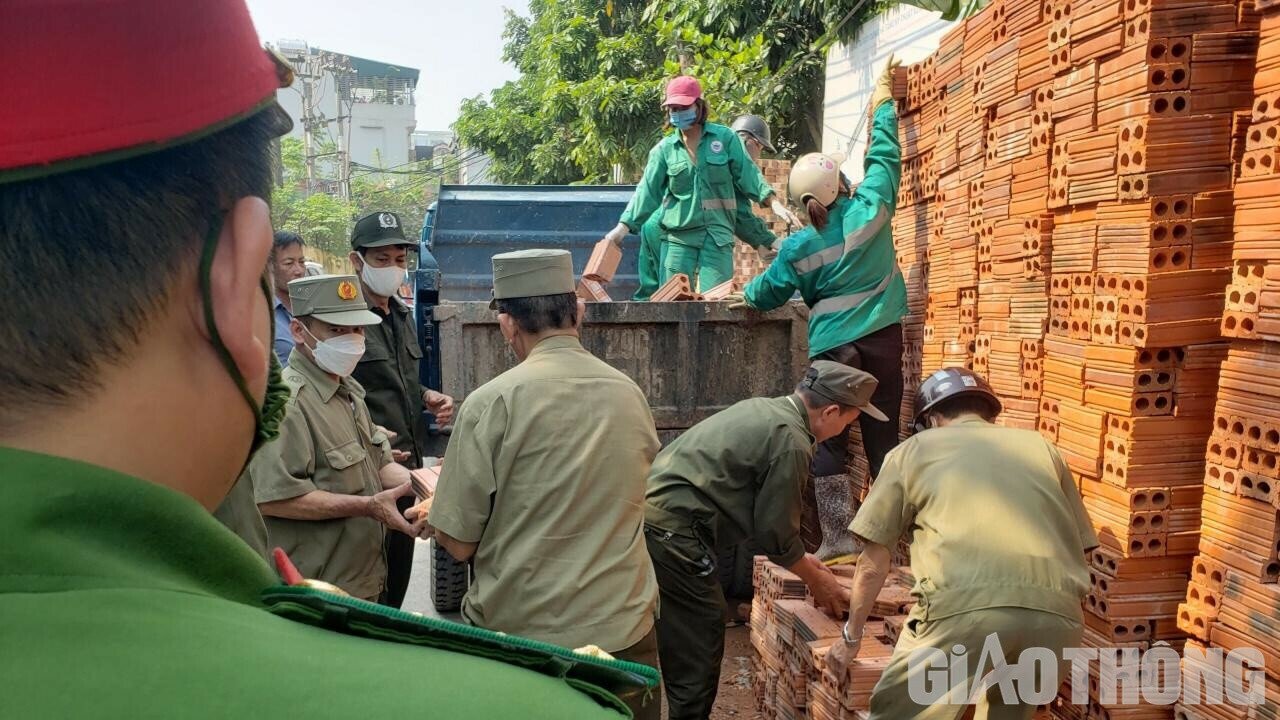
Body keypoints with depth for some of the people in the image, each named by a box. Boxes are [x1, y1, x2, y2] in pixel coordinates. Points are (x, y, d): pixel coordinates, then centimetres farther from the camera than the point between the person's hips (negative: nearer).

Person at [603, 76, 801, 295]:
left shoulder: (725, 138, 3)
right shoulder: (664, 149, 5)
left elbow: (747, 174, 3)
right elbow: (648, 191, 2)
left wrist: (774, 203, -7)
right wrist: (624, 227, -6)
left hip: (718, 234, -1)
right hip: (677, 235, 1)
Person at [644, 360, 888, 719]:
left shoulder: (762, 409, 16)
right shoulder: (792, 442, -13)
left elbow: (763, 511, 25)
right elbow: (775, 532, -6)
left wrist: (800, 558, 31)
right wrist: (815, 580, 11)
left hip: (650, 513, 10)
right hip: (672, 531, -10)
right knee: (699, 645, 3)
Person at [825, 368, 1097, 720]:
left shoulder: (913, 449, 21)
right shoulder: (1040, 446, 29)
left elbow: (873, 564, 19)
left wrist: (851, 637, 31)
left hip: (964, 605, -4)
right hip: (1056, 612, 4)